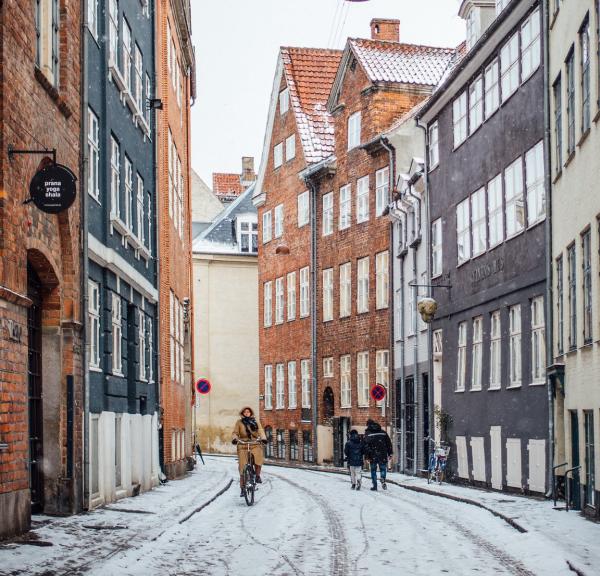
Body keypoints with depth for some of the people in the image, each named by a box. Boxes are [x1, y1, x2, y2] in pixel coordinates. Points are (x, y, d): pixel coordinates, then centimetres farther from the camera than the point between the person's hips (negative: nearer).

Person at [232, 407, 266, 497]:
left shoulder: (255, 422, 13)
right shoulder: (239, 422, 11)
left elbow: (260, 430, 3)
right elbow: (235, 433, 5)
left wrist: (263, 438, -17)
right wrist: (234, 438, -17)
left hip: (255, 444, 0)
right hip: (243, 445, 0)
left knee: (258, 456, -31)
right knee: (243, 467, -3)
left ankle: (257, 475, -5)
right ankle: (242, 488, 6)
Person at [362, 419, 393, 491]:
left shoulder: (367, 434, -1)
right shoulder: (383, 432, 9)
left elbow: (365, 445, -8)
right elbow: (389, 443, 11)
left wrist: (367, 456, -8)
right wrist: (390, 453, 15)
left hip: (373, 456, -2)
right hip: (383, 455, 2)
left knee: (373, 470, 10)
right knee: (383, 468, 10)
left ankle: (375, 485, 8)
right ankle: (383, 479, -17)